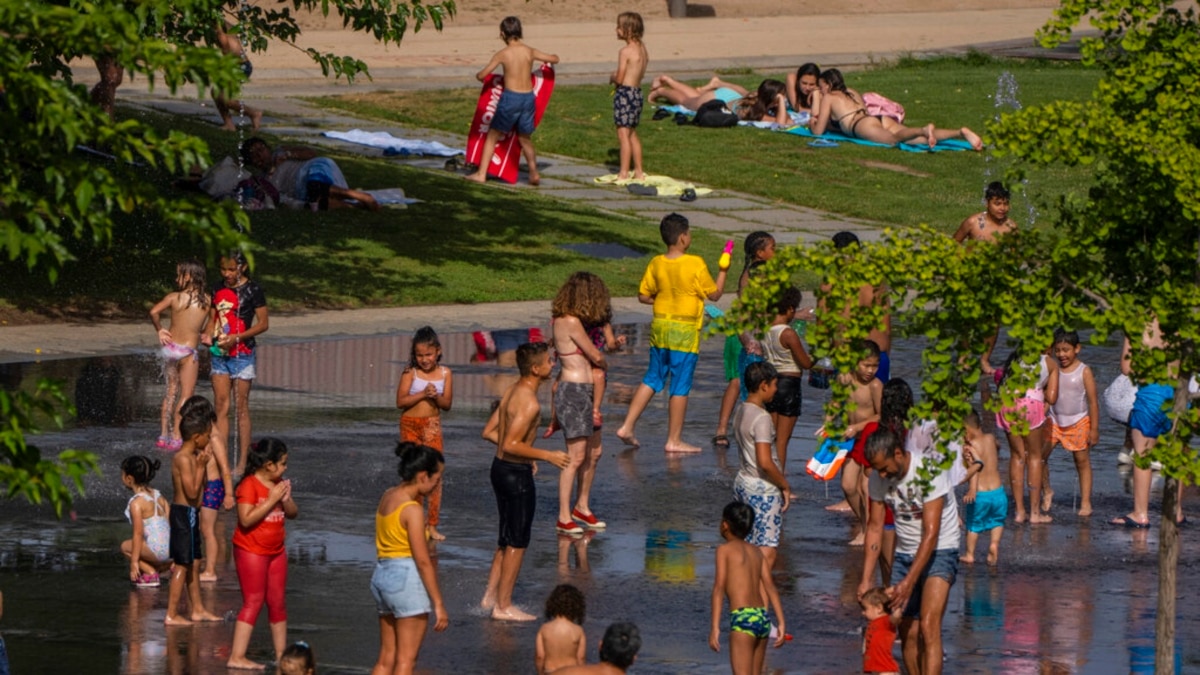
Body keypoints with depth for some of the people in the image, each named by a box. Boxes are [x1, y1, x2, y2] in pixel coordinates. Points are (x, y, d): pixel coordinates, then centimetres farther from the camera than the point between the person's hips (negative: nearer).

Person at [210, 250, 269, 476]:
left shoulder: (253, 290, -6)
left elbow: (263, 323, -6)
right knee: (221, 408, 2)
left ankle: (242, 464, 2)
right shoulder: (218, 290, 11)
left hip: (242, 353, -5)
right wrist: (209, 335, -3)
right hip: (220, 354, 5)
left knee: (241, 408, -1)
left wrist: (237, 337, -16)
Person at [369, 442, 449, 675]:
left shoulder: (387, 497, 9)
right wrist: (438, 604, -14)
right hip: (407, 578, -8)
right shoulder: (412, 509, -16)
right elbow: (423, 561, -17)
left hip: (382, 575, 8)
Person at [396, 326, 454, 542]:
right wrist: (422, 394, -21)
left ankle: (432, 525, 2)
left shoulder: (445, 373, -1)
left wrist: (436, 397, -19)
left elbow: (447, 404, 1)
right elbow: (400, 401, -12)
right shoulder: (410, 373, -7)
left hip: (432, 426, 1)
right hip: (410, 425, -1)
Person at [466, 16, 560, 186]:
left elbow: (481, 76, -1)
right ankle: (534, 173, 13)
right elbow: (555, 59, 19)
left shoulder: (502, 54, -5)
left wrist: (478, 75, 24)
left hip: (510, 97, -4)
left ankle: (481, 174, 5)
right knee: (525, 138, 21)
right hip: (528, 97, 4)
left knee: (493, 136, 9)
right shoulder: (530, 51, 5)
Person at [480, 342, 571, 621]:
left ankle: (491, 597, 26)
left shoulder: (512, 392, 8)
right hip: (516, 474, -10)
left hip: (500, 467, 10)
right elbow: (511, 444, -26)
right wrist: (547, 456, -19)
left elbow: (489, 432, 14)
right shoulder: (529, 403, -21)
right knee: (517, 543, 1)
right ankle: (503, 606, 6)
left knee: (507, 539, 20)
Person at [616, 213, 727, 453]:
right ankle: (674, 440, 7)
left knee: (652, 379, 16)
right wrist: (723, 270, 8)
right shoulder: (695, 264, -13)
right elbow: (715, 294, -4)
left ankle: (627, 427, 11)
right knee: (680, 386, 3)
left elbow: (643, 296, 7)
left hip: (659, 327, 5)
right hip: (685, 332, -5)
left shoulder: (656, 264, 0)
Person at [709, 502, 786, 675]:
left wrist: (715, 627, -12)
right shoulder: (756, 552, 16)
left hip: (742, 619, -7)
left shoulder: (724, 550, 0)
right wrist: (781, 623, 9)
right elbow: (770, 588, 10)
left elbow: (719, 588, -8)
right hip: (763, 619, 7)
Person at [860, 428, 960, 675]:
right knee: (908, 633, 4)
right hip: (904, 553, 6)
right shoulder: (879, 478, -5)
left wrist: (909, 583, -29)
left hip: (938, 552, -6)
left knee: (928, 627, -21)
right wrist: (866, 579, -3)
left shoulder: (930, 471, -24)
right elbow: (875, 527, 3)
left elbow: (931, 533, -26)